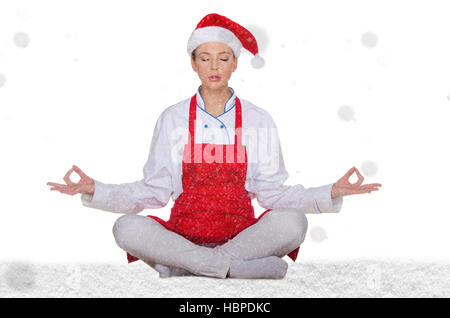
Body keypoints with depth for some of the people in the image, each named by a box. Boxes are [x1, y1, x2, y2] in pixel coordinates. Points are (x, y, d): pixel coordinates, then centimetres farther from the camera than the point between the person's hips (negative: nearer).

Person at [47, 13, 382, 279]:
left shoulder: (258, 120, 5)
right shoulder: (173, 119, 6)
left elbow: (272, 192, 1)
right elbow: (154, 191, 3)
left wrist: (330, 193, -12)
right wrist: (95, 190, -8)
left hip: (241, 233, 0)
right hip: (183, 232, 0)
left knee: (293, 221, -28)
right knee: (127, 227, -27)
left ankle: (181, 267, -22)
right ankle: (240, 267, -27)